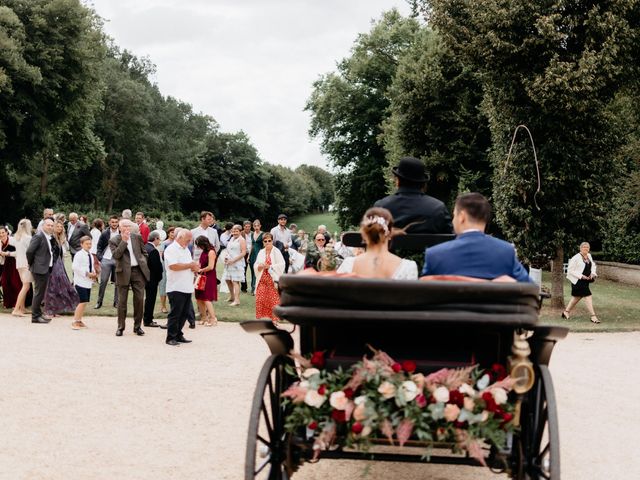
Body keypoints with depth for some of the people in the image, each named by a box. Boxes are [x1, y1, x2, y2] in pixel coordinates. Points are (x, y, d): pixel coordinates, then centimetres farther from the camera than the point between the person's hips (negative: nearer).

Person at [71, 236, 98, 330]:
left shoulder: (90, 255, 13)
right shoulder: (79, 254, -11)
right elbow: (75, 267, -18)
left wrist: (94, 273, 5)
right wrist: (87, 274, -20)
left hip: (88, 282, 8)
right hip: (80, 282, -8)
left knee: (85, 302, 11)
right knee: (83, 302, -13)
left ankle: (79, 320, 23)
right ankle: (75, 322, -5)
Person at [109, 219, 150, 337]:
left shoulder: (137, 237, 9)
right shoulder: (114, 241, -1)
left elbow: (144, 252, 18)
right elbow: (115, 255, -16)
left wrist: (143, 263, 5)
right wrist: (124, 241, -17)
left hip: (138, 271, 2)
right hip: (123, 273, -2)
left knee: (139, 299, 2)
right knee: (122, 300, 3)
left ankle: (137, 326, 13)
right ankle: (120, 327, 12)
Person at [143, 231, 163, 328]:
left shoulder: (145, 247, 5)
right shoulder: (154, 251, -22)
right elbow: (157, 266, -21)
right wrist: (159, 277, -6)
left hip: (145, 277, 9)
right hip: (152, 279, -9)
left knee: (148, 299, 18)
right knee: (150, 299, 0)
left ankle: (147, 319, 26)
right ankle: (148, 320, 6)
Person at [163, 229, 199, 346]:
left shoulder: (186, 250, 19)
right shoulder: (171, 249, -10)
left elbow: (190, 265, 25)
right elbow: (173, 266, -22)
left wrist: (195, 267, 0)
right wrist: (190, 265, -15)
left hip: (187, 287, 8)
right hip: (176, 288, -8)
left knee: (184, 314, 11)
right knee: (175, 314, -4)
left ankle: (178, 335, 19)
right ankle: (171, 338, 3)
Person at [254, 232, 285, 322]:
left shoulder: (276, 252, -2)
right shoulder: (261, 252, 13)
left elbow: (281, 265, -11)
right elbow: (255, 266, 13)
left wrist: (269, 266, -16)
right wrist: (260, 266, -9)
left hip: (273, 280, -5)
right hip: (262, 280, 5)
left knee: (273, 300, -6)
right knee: (260, 299, -1)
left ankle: (274, 319, 2)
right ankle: (262, 317, 10)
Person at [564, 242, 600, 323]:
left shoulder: (589, 256, 8)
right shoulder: (576, 258, -16)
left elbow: (593, 265, 23)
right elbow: (570, 270, -16)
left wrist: (593, 273, 3)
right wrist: (581, 276, -21)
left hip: (586, 280, 9)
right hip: (578, 281, -9)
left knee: (577, 297, 17)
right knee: (587, 296, -12)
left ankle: (566, 312, 32)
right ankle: (593, 316, -9)